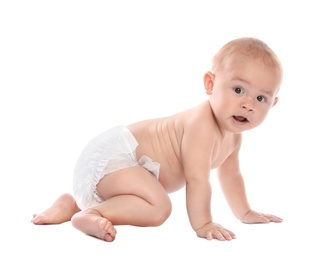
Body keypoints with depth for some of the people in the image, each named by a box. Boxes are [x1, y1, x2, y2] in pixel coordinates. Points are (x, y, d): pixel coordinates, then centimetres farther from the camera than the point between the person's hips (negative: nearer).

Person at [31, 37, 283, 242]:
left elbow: (231, 175, 21)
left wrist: (245, 212, 26)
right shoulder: (201, 124, -26)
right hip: (111, 156, -10)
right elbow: (197, 180, -28)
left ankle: (73, 204, 29)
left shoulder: (233, 135, 5)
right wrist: (202, 224, -24)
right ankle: (90, 213, -18)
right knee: (158, 208, -31)